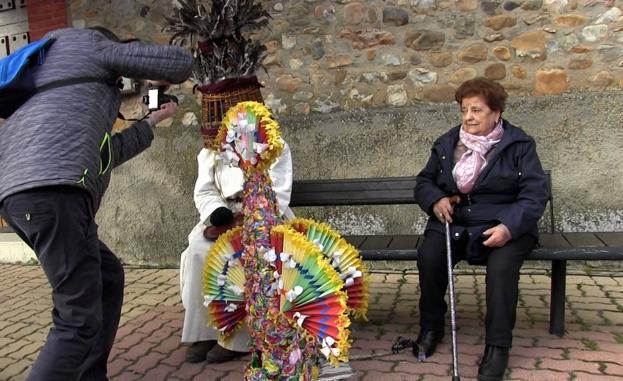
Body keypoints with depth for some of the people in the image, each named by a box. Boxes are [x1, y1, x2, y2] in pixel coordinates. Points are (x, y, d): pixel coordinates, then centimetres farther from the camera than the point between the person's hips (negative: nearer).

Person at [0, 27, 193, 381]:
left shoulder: (62, 81, 36)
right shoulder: (88, 43, 14)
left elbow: (104, 154, 35)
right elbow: (181, 62, 9)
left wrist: (152, 121, 46)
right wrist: (163, 78, 33)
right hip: (53, 189, -10)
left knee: (109, 277, 22)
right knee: (80, 320, -7)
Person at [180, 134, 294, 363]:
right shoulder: (209, 153, 8)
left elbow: (278, 195, -12)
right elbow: (203, 192, 3)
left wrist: (246, 221, -24)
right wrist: (221, 215, -18)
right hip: (225, 218, 4)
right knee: (199, 251, -26)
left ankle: (236, 337, -22)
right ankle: (203, 332, -18)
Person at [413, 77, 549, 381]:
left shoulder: (519, 145, 0)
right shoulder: (446, 144, 11)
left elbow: (535, 194, -7)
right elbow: (423, 181, 17)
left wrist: (509, 227, -24)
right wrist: (436, 199, -7)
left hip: (503, 225, -2)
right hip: (454, 223, 3)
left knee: (502, 265, -33)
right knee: (428, 256, -26)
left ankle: (498, 345, -14)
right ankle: (431, 327, -2)